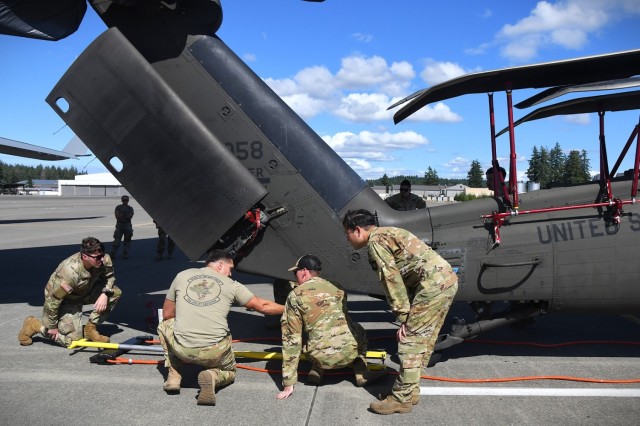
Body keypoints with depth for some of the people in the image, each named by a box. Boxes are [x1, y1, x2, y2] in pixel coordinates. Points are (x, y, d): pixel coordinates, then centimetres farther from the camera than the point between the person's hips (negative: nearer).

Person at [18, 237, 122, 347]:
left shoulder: (104, 260, -23)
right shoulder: (70, 273, -38)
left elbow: (109, 277, -4)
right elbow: (52, 300, -29)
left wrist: (105, 294, -25)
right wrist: (52, 327, -18)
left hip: (84, 292, 6)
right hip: (66, 300, -6)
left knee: (115, 292, -13)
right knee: (72, 339, -13)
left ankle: (90, 328, 0)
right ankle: (34, 325, 9)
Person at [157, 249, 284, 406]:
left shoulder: (182, 276, 11)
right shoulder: (231, 285, 6)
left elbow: (167, 314, 18)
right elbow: (262, 306, 13)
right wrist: (287, 309, 30)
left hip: (182, 350, 1)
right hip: (215, 353, -1)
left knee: (164, 325, 33)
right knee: (229, 372, 32)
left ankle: (174, 375, 18)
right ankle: (213, 376, -4)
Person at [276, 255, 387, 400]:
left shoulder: (294, 296, 1)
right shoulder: (337, 288, 12)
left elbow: (291, 338, 1)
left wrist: (288, 384, 4)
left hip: (323, 358, -1)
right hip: (350, 351, 1)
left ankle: (316, 372, 17)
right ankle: (362, 375, 24)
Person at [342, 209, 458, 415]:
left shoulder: (375, 240, -5)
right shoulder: (388, 233, 25)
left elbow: (391, 278, -12)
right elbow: (402, 275, 22)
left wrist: (404, 316, -9)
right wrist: (407, 315, 18)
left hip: (434, 283, -10)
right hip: (447, 278, 10)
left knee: (411, 340, -5)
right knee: (423, 339, 15)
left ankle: (402, 398, 1)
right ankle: (410, 390, 24)